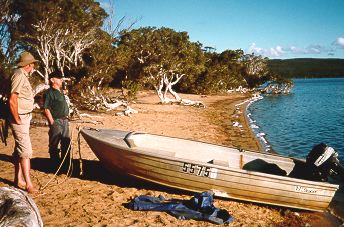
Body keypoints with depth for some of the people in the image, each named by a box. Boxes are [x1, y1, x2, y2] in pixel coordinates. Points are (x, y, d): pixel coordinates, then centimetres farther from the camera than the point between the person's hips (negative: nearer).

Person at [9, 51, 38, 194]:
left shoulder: (23, 76, 15)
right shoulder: (19, 75, -15)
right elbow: (12, 100, -22)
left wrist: (25, 119, 14)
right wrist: (18, 120, -18)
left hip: (25, 118, 10)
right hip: (20, 119, -10)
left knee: (19, 150, 14)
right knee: (26, 151, -10)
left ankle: (18, 180, 24)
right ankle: (28, 184, -8)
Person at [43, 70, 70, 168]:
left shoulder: (61, 92, 15)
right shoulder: (49, 93, -11)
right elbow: (46, 109, -15)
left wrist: (66, 118, 16)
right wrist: (52, 123, -18)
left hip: (64, 120, 9)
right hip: (56, 121, -9)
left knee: (66, 143, 14)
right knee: (54, 145, 0)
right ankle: (55, 164, 7)